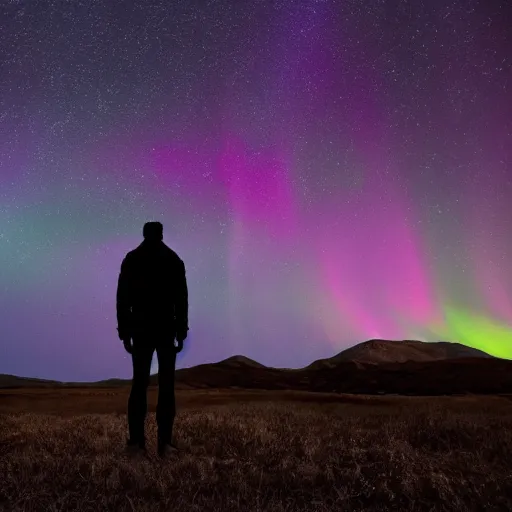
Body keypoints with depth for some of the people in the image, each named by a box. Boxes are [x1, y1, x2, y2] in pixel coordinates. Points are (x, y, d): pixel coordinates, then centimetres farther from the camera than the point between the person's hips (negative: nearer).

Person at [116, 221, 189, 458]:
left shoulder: (131, 259, 3)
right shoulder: (173, 260, 2)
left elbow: (122, 299, 0)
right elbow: (181, 299, -1)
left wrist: (124, 332, 5)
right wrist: (181, 332, 4)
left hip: (141, 330, 1)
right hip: (167, 330, -1)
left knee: (139, 385, 6)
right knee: (166, 386, 1)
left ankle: (136, 441, 2)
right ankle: (164, 442, -3)